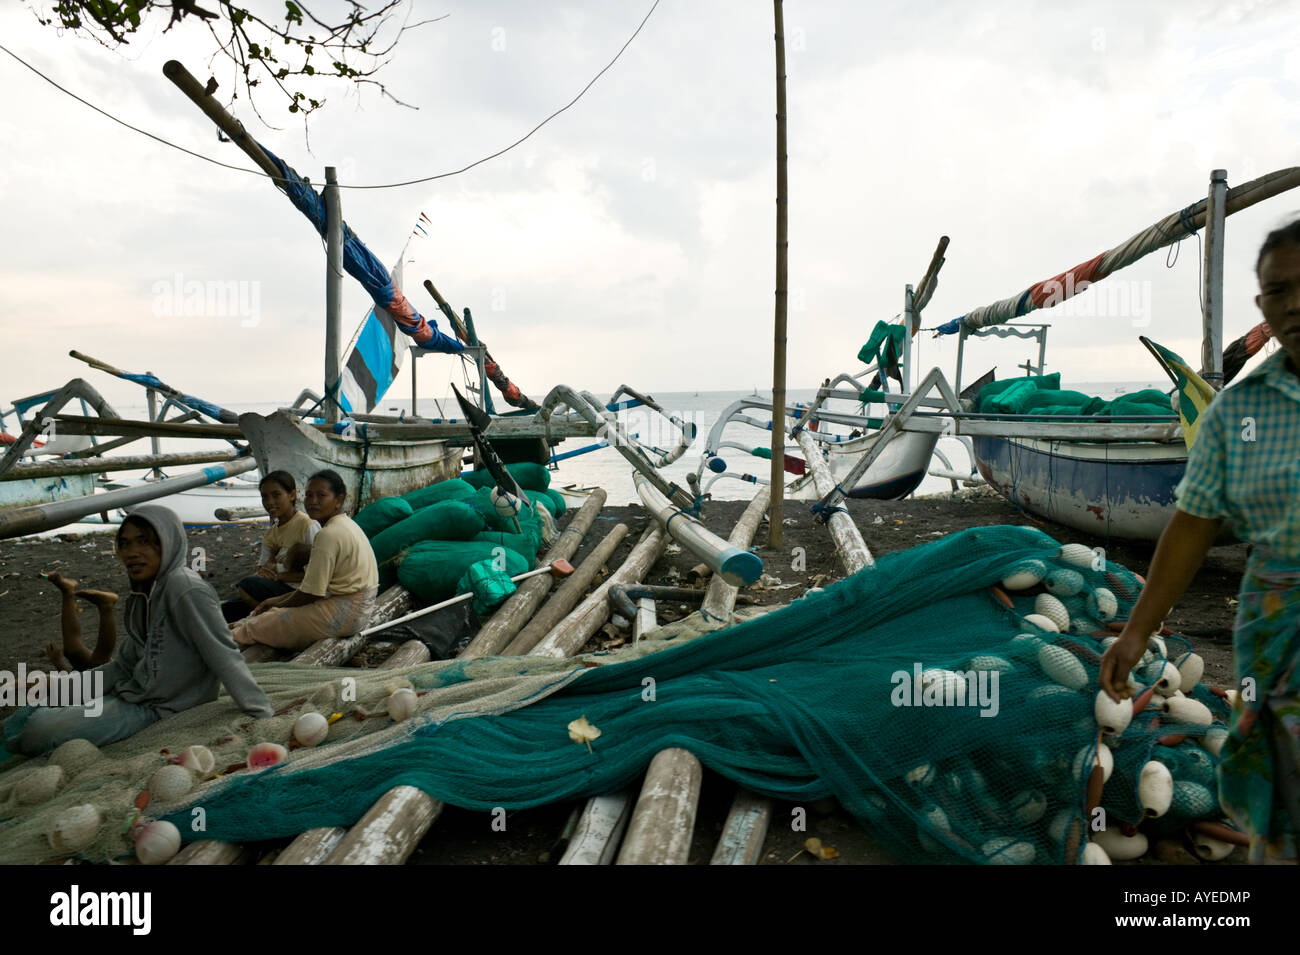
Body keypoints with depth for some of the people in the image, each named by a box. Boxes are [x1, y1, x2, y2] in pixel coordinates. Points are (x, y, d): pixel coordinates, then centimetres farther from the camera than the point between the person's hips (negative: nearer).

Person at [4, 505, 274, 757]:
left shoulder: (185, 589, -21)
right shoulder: (142, 593, 8)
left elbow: (224, 656, -23)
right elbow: (125, 665, 14)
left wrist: (263, 716, -27)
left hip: (157, 710, -9)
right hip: (130, 693, 9)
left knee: (38, 732, -15)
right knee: (17, 723, 12)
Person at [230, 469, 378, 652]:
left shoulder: (329, 534, -20)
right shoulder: (345, 525, 13)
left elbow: (311, 593, -17)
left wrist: (280, 604, 1)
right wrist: (278, 600, 14)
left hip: (343, 614, -10)